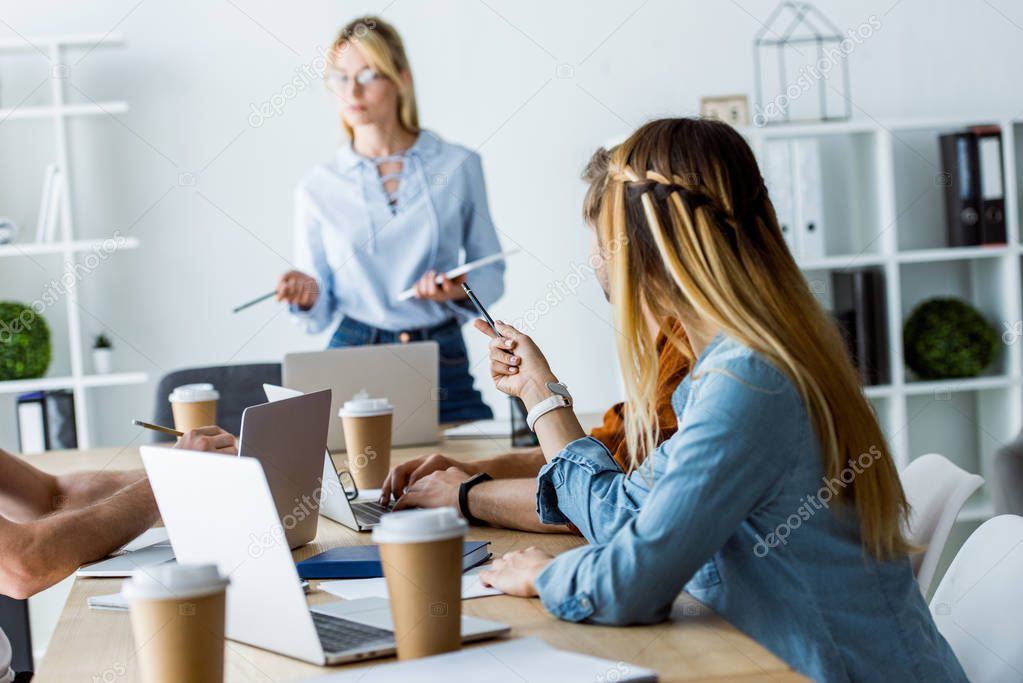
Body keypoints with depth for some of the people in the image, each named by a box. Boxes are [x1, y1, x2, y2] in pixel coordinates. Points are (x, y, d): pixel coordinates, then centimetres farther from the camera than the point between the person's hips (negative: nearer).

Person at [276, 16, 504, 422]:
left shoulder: (459, 167, 3)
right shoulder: (318, 188, 5)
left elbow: (491, 273, 9)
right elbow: (320, 315, 7)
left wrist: (460, 291, -12)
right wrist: (308, 296, -15)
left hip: (445, 365, 1)